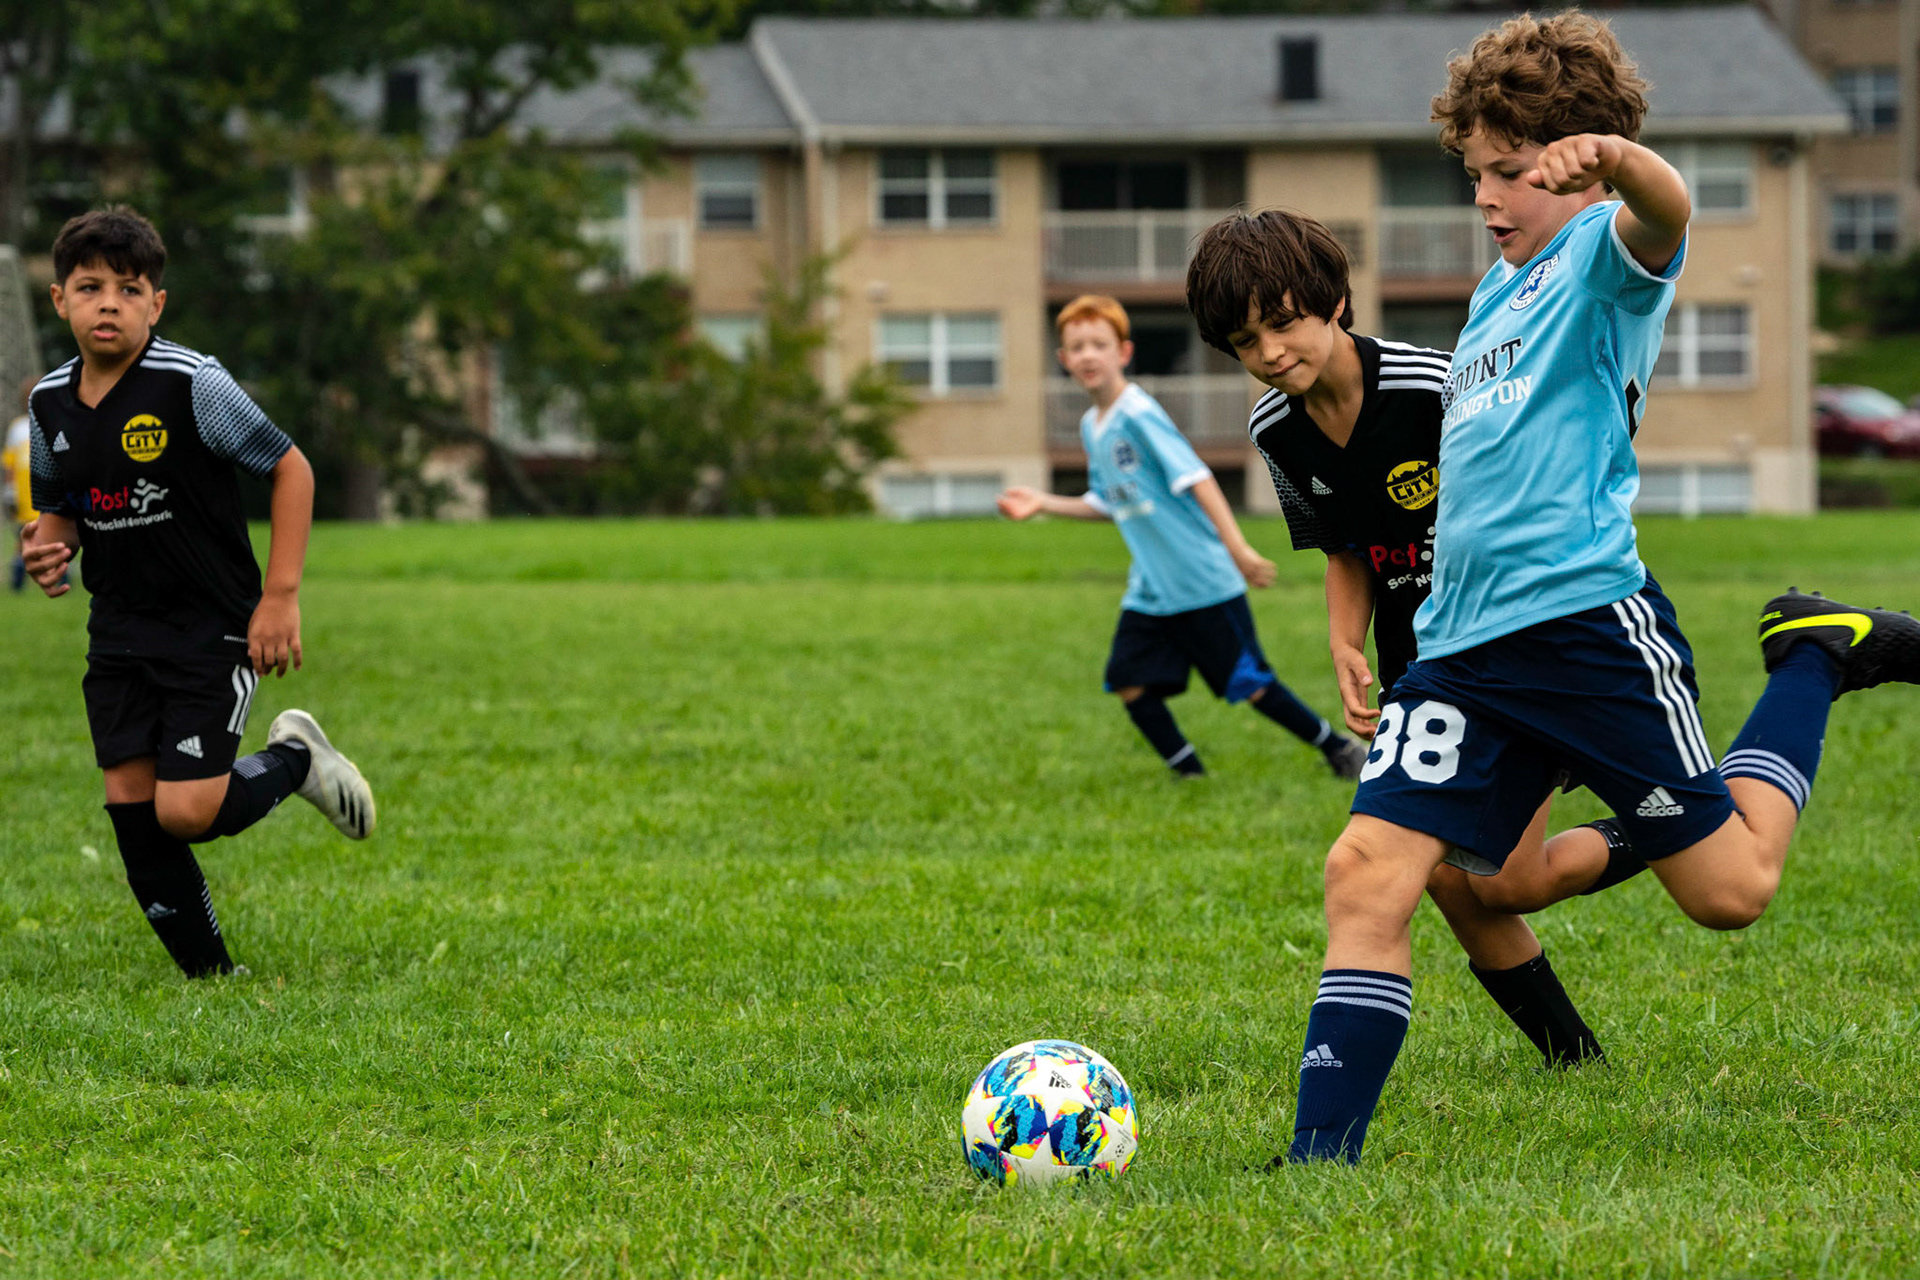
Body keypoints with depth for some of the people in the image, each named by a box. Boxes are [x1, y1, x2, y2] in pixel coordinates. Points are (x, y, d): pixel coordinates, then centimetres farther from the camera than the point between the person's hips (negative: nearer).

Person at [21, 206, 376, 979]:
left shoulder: (193, 386, -16)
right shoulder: (50, 405, 2)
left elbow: (290, 469, -10)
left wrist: (280, 597, -13)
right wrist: (48, 551, -8)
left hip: (213, 629, -5)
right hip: (120, 636, 6)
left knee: (187, 813, -15)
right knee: (131, 811, -1)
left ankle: (294, 759, 16)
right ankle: (209, 975, 13)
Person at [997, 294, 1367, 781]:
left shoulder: (1139, 415, -16)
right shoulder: (1091, 426, 10)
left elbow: (1196, 479, -22)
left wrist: (1238, 548, -29)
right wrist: (1043, 503, 16)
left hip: (1205, 584, -8)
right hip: (1150, 592, 8)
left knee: (1251, 686, -3)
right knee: (1130, 684, -3)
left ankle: (1340, 748, 15)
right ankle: (1190, 775, 11)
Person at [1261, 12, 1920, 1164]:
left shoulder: (1604, 254, -2)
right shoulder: (1498, 291, 22)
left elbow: (1666, 216, -28)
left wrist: (1613, 157, -51)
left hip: (1585, 619, -7)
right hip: (1464, 643, 7)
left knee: (1730, 888, 1)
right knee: (1368, 871, -10)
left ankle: (1818, 657, 25)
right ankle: (1323, 1159, -12)